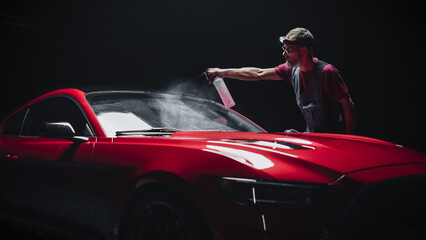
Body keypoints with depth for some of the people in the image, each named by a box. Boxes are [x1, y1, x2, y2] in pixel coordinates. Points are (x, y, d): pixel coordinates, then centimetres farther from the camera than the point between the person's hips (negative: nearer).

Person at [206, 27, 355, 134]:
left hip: (333, 137, -6)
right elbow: (258, 74, 2)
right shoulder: (291, 70, 0)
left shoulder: (326, 72, -19)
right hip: (310, 135, 6)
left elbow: (348, 104, -14)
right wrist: (223, 72, -1)